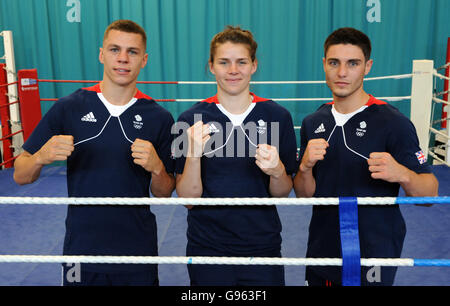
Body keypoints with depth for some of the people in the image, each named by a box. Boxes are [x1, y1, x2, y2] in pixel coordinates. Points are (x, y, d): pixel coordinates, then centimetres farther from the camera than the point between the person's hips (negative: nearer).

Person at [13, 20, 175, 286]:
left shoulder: (160, 118, -4)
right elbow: (21, 176, 0)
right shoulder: (68, 108, -4)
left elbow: (163, 194, 1)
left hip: (138, 254, 0)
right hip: (81, 251, 0)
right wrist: (41, 157, -21)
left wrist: (156, 167, -20)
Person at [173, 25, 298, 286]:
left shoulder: (278, 116, -3)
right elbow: (187, 198, -7)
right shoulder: (192, 119, -5)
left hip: (263, 246, 1)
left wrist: (277, 171, -19)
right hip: (207, 248, 0)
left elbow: (282, 193, 2)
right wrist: (193, 154, -23)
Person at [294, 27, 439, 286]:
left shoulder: (394, 123, -13)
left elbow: (430, 194, -13)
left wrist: (402, 174, -32)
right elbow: (304, 194, 3)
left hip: (373, 262, -4)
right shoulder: (312, 123, 2)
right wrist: (305, 167, -17)